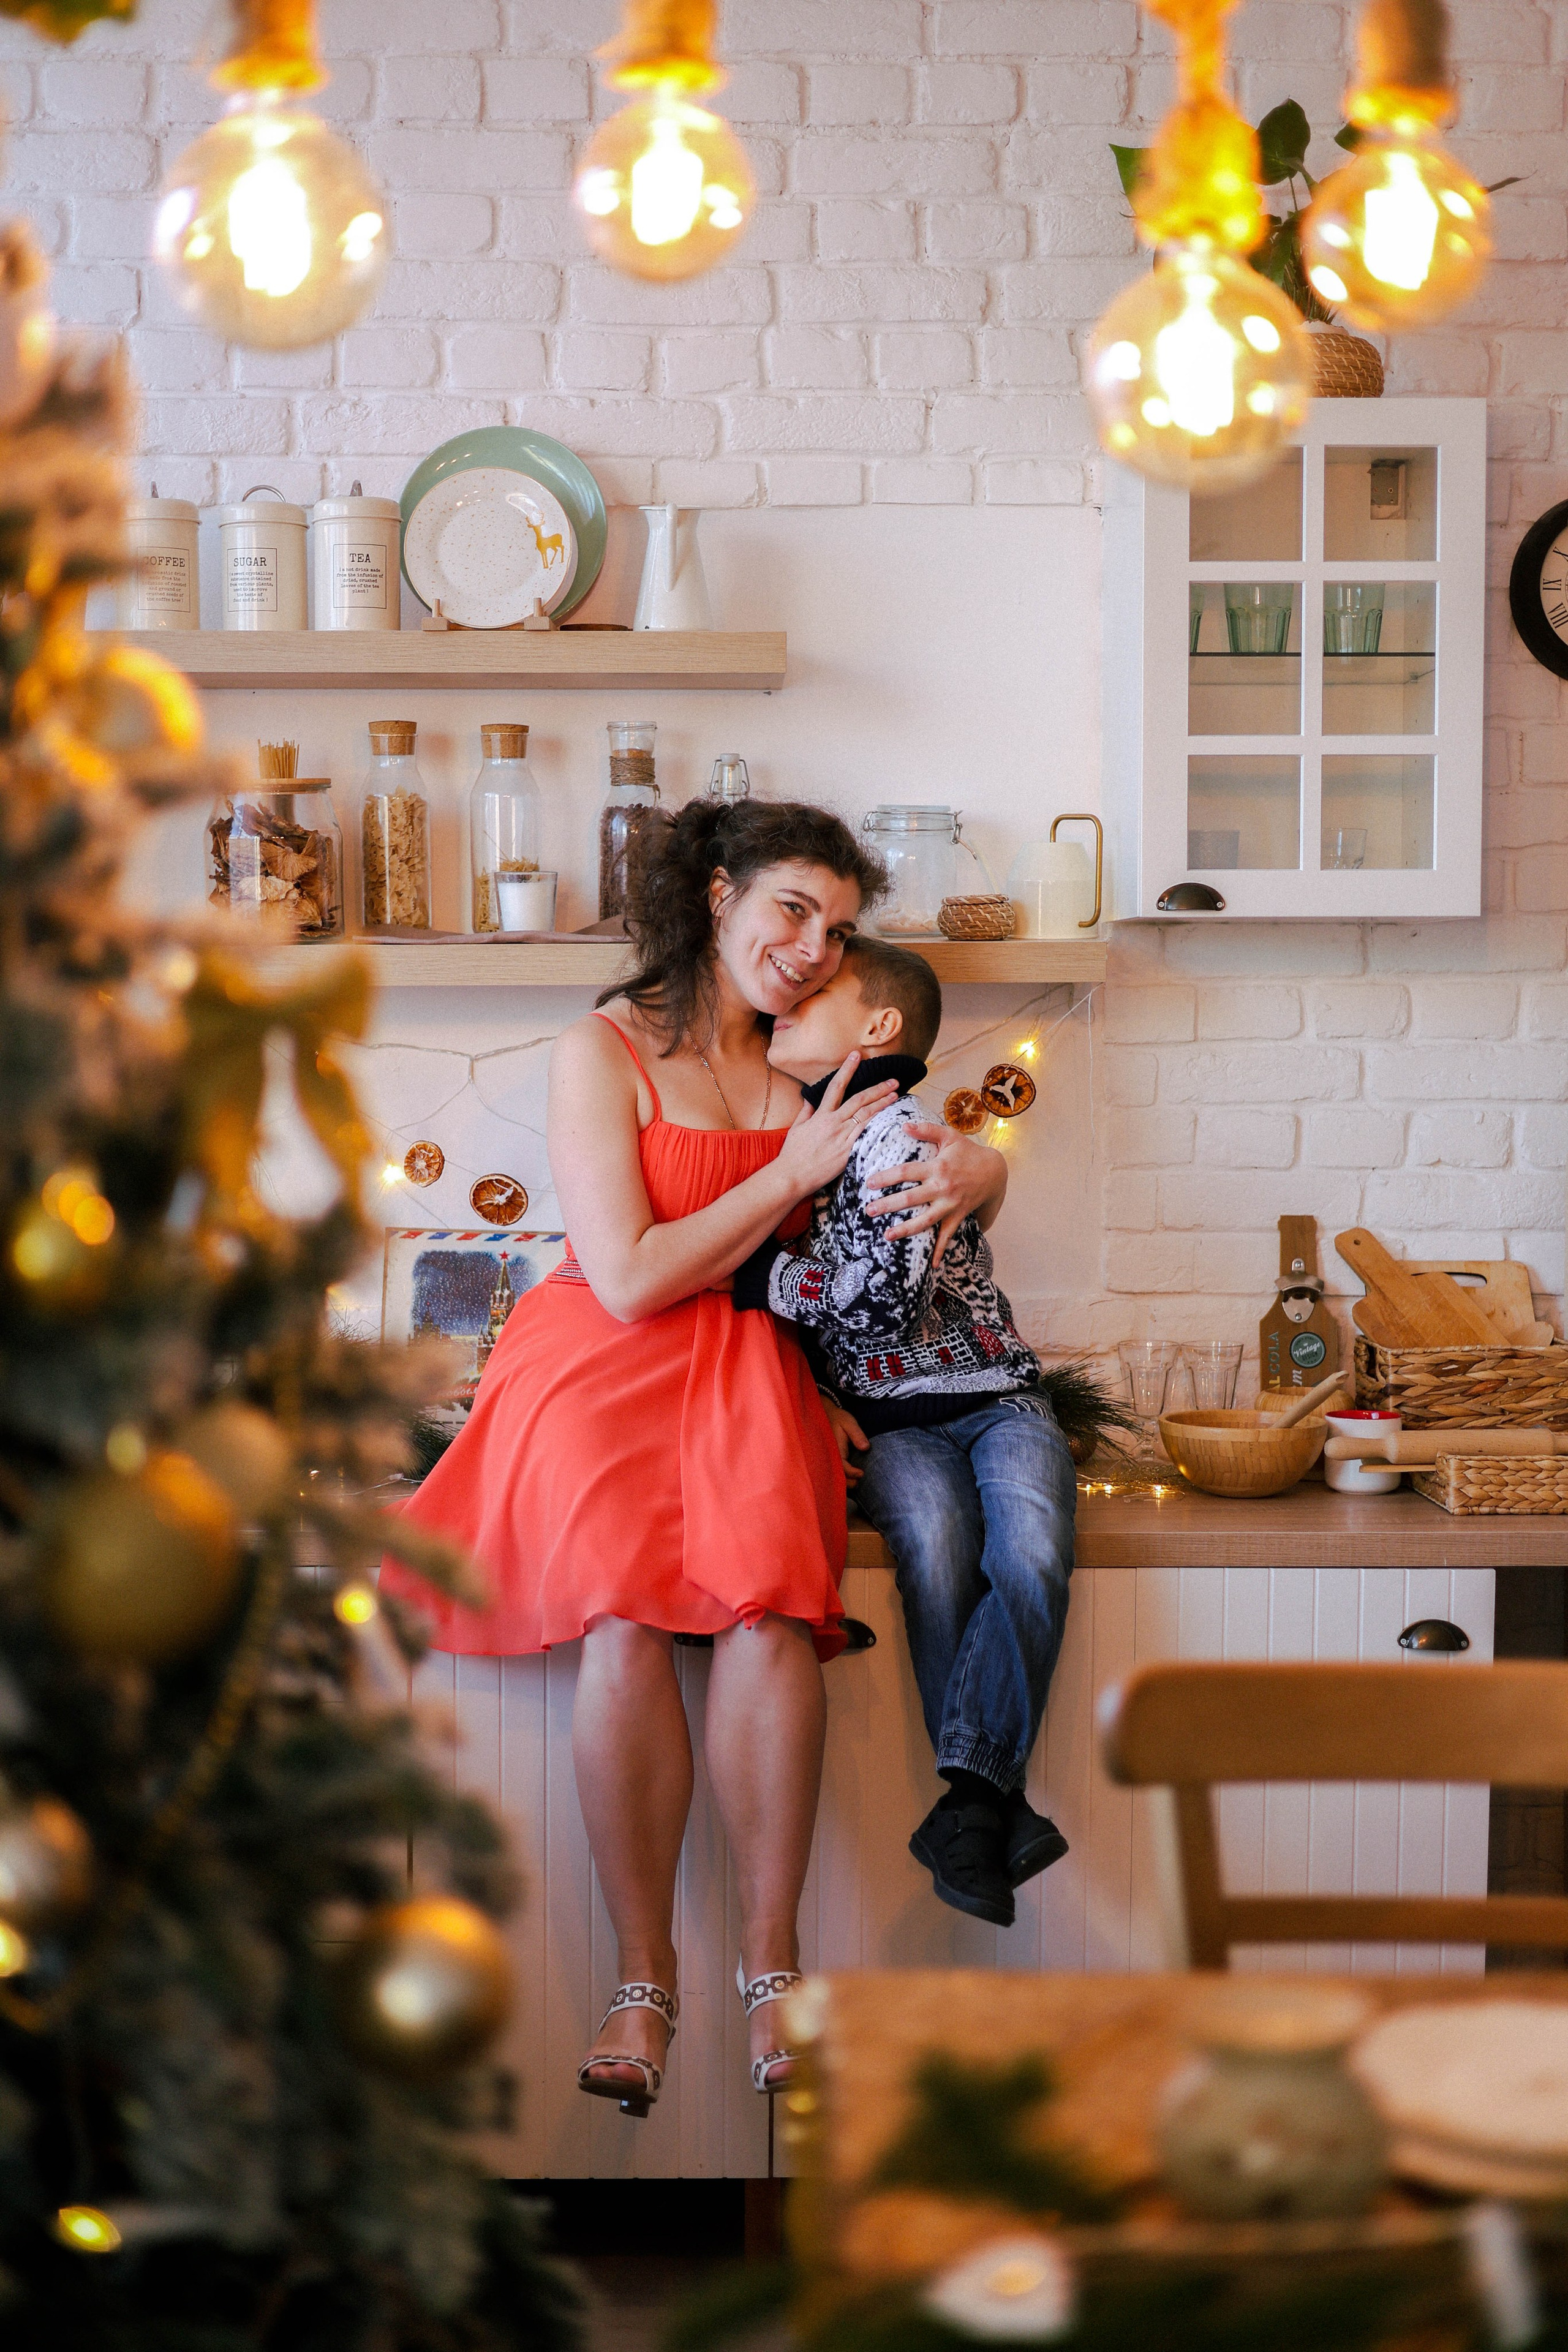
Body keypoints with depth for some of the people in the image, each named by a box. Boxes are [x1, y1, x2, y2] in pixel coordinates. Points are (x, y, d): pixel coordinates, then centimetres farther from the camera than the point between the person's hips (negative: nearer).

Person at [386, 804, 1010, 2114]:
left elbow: (959, 1164, 21)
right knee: (627, 1623, -29)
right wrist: (797, 1171, -8)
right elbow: (630, 1280, -10)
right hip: (603, 1364, -3)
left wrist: (970, 1178, -4)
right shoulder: (604, 1056, -3)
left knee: (768, 1602, -28)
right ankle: (645, 1977, -16)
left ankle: (771, 1961, -19)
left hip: (749, 1370, 3)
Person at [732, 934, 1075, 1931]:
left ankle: (969, 1800, -38)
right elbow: (777, 1317, 22)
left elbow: (886, 1297, -21)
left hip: (993, 1398, -3)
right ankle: (996, 1810, -32)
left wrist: (754, 1270, -13)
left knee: (1031, 1548, -32)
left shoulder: (898, 1131, -10)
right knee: (934, 1526, -29)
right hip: (887, 1424, 3)